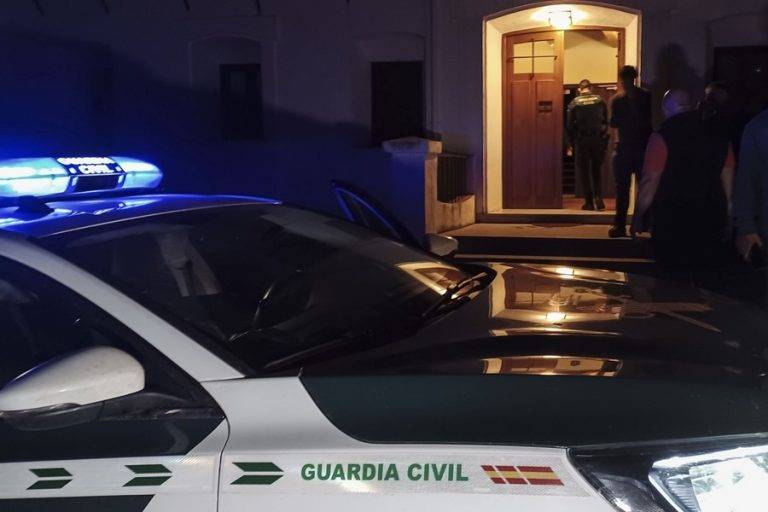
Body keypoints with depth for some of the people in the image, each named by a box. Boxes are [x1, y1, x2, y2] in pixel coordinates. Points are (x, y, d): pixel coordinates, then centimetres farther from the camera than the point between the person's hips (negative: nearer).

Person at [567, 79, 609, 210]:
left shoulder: (574, 103, -2)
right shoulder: (600, 100, 3)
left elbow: (569, 125, -2)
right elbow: (606, 121, 4)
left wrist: (571, 143, 6)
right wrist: (604, 135, 13)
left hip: (581, 140, -2)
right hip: (598, 139, 2)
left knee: (584, 171, 7)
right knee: (597, 169, 14)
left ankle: (589, 202, 5)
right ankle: (598, 197, -3)